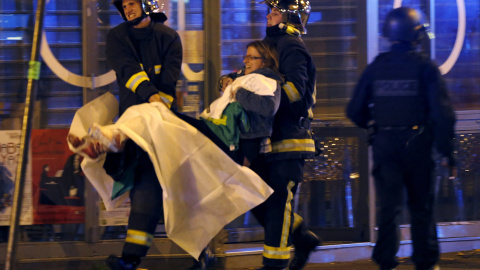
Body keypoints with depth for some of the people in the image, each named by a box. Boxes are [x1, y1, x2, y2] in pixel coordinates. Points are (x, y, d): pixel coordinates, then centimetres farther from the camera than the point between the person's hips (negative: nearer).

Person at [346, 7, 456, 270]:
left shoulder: (375, 67, 2)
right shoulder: (424, 66, -7)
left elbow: (355, 111, 6)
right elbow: (442, 112, -11)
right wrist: (447, 151, -6)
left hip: (384, 143, 2)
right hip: (416, 142, -2)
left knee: (388, 204, 4)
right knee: (421, 206, 11)